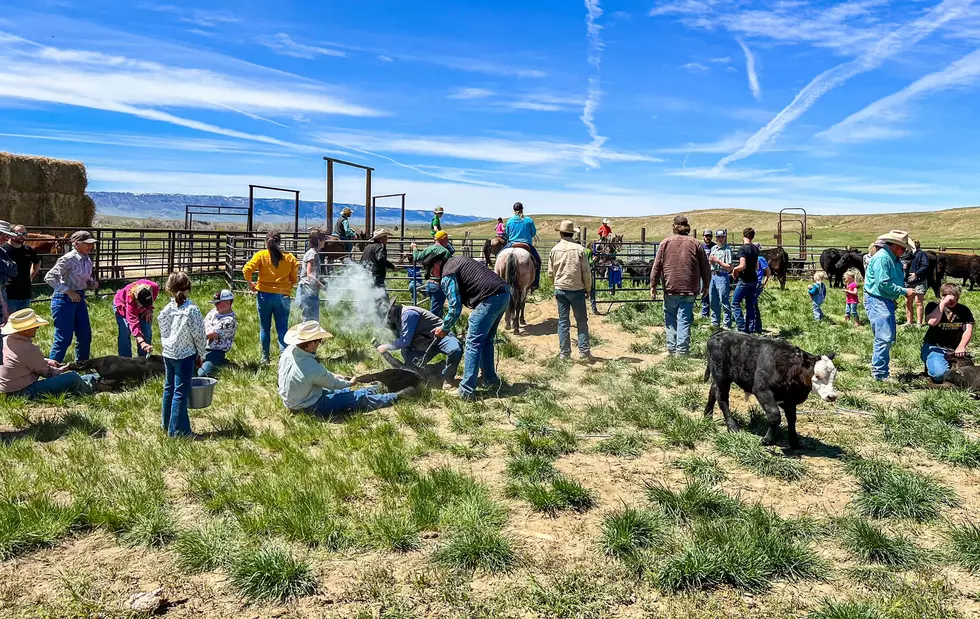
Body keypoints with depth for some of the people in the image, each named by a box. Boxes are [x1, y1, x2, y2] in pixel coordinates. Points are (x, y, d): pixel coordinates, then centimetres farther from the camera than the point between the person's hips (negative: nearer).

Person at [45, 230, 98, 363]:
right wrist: (68, 291, -22)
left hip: (79, 299, 8)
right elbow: (49, 277, -21)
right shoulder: (68, 259, -17)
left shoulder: (87, 260, 6)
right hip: (64, 300, -8)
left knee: (85, 335, 13)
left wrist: (93, 284, -2)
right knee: (64, 338, -4)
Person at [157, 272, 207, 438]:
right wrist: (201, 355, 1)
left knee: (169, 388, 19)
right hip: (185, 356, -6)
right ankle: (177, 429, 3)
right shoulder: (192, 310, -17)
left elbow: (163, 332, 8)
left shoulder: (166, 310, -2)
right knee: (181, 392, -1)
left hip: (168, 354, 6)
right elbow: (199, 336, -12)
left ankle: (166, 423, 32)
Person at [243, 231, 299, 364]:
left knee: (265, 328, 12)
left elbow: (247, 269, -13)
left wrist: (250, 283, 2)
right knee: (282, 328, 4)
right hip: (283, 296, 0)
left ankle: (265, 358, 20)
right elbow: (295, 278, 2)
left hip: (265, 295, 0)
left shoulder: (261, 255, -3)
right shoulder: (289, 257, 1)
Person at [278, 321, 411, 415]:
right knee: (359, 398, 1)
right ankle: (397, 396, 13)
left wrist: (332, 376, 10)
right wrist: (350, 383, 5)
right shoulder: (313, 369, -36)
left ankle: (376, 389, 42)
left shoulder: (289, 350, -12)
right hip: (310, 407, -8)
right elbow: (334, 384, -15)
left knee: (343, 392, 24)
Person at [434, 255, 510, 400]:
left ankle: (467, 390, -5)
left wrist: (444, 328, 9)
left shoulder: (448, 275, -5)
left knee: (473, 343, -4)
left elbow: (455, 309, -8)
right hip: (504, 293, 9)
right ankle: (490, 379, 30)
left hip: (491, 299, -9)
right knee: (486, 340, 22)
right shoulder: (457, 260, 22)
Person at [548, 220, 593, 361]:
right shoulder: (579, 249, -8)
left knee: (563, 321, 9)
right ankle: (584, 351, 7)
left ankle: (564, 353, 10)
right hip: (577, 290, -2)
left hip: (560, 290, 2)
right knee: (582, 321, 8)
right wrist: (588, 289, 7)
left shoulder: (554, 250, -1)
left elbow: (550, 273, 5)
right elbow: (586, 272, -6)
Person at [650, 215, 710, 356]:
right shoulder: (695, 244, 3)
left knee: (670, 319, 12)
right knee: (684, 320, 2)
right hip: (689, 289, 0)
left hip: (670, 288, 0)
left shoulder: (665, 242, 1)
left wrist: (653, 285, 5)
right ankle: (682, 350, 0)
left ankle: (671, 348, 13)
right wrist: (706, 286, 18)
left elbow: (657, 266, 0)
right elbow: (705, 268, 7)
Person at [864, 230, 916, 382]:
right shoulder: (882, 258, -18)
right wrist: (904, 291, -15)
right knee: (884, 338, -12)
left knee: (889, 339, 15)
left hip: (888, 301, 11)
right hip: (876, 300, -11)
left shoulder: (894, 259, 14)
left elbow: (896, 280, 20)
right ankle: (879, 374, -8)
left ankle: (879, 369, 25)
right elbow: (883, 284, -23)